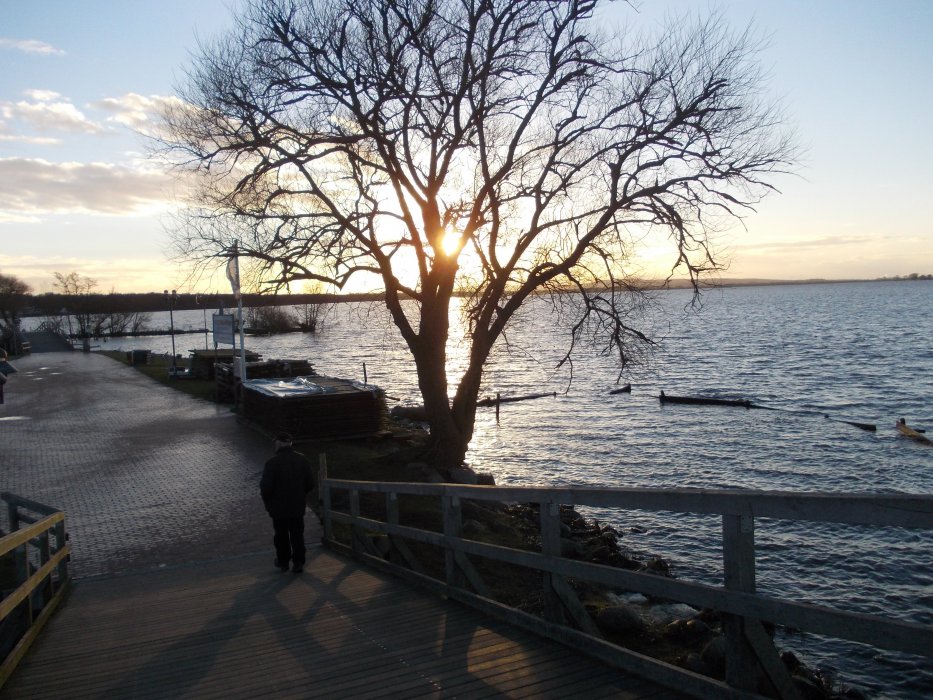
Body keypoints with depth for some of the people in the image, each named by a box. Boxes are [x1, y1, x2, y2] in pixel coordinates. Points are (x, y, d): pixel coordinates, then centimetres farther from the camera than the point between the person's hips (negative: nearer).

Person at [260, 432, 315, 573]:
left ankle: (283, 562, 28)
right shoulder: (302, 460, -6)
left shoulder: (272, 463, -20)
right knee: (297, 535, 14)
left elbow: (265, 488, -19)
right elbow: (310, 484, 0)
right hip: (298, 506, 3)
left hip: (279, 507, -3)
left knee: (281, 536, 16)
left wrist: (267, 500, 2)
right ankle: (298, 563, 10)